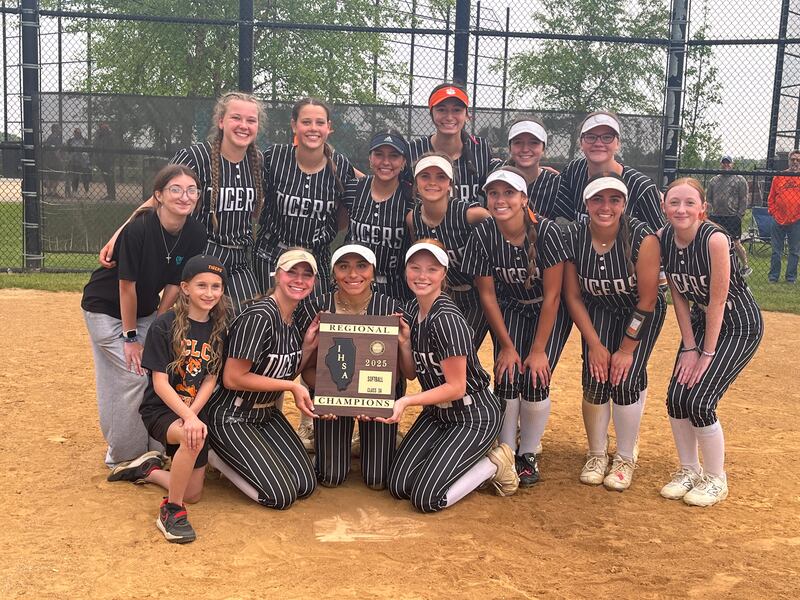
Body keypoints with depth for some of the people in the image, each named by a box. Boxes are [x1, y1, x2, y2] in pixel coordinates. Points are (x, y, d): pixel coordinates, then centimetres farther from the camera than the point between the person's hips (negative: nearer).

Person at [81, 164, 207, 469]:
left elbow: (174, 285, -8)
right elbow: (126, 286, -24)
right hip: (105, 307, -5)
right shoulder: (138, 230, -30)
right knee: (133, 375, -11)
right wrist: (130, 337, -17)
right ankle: (124, 457, 6)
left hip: (145, 310, 6)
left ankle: (151, 448, 18)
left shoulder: (196, 235, -15)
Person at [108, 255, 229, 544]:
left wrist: (193, 414, -19)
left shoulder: (219, 329, 0)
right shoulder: (164, 325, -14)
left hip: (195, 411, 5)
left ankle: (150, 471, 30)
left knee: (193, 493, 2)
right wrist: (187, 418, -30)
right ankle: (171, 510, -20)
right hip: (160, 409, -5)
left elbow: (210, 380, -2)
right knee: (193, 438, -38)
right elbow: (160, 383, -17)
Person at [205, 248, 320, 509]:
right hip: (231, 416, -8)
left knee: (306, 485, 2)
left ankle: (230, 457, 17)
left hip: (267, 413, 8)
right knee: (281, 496, -11)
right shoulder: (259, 317, -24)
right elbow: (232, 378, -25)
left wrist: (308, 346, -6)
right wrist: (291, 386, -19)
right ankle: (216, 455, 7)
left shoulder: (296, 320, 3)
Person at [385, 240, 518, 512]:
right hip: (437, 411, 8)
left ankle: (495, 463, 6)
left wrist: (406, 401, -29)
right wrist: (404, 342, -12)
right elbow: (411, 373, 7)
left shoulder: (446, 319, -25)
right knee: (398, 486, -1)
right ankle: (472, 459, 16)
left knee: (425, 499, -13)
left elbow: (456, 387, -22)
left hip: (475, 416, -8)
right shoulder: (410, 309, 1)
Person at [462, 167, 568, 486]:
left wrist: (538, 349, -17)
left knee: (535, 380, -15)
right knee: (506, 378, -14)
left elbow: (552, 295, -20)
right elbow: (487, 294, -8)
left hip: (548, 313, -2)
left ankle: (528, 454, 7)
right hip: (508, 310, 2)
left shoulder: (546, 231, -26)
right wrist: (507, 346, -9)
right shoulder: (483, 235, -18)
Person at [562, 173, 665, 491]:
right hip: (598, 309, 2)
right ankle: (597, 454, 13)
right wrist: (595, 344, -13)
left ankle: (626, 457, 9)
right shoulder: (573, 238, -20)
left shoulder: (642, 238, -29)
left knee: (626, 380, -13)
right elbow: (573, 297, -10)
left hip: (642, 314, -2)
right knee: (595, 379, -10)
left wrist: (627, 349, -17)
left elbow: (647, 301, -21)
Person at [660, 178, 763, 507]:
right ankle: (689, 469, 20)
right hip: (700, 321, 6)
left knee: (698, 401, -13)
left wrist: (707, 353, -17)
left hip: (739, 325, -6)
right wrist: (689, 347, -5)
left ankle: (716, 479, 8)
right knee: (676, 397, -3)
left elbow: (718, 299, -23)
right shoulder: (664, 239, -10)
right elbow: (678, 296, -3)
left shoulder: (714, 239, -28)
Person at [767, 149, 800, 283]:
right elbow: (771, 198, 9)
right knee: (776, 251, 6)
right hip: (779, 221, 1)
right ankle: (773, 277, 14)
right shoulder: (778, 177, 5)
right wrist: (773, 213, 0)